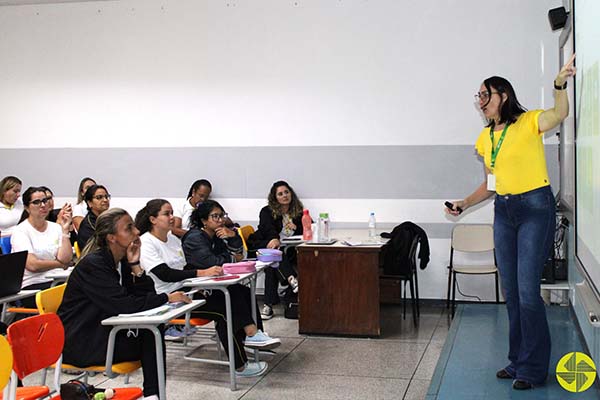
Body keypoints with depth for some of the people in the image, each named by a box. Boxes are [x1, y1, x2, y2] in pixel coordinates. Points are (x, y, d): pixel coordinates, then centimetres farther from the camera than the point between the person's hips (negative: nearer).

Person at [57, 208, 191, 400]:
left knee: (153, 330, -12)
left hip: (104, 332, 7)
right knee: (150, 341, -14)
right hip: (79, 343, -7)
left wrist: (135, 265, -11)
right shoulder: (93, 264, -20)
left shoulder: (122, 261, 5)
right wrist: (167, 298, -22)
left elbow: (145, 296, 0)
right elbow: (123, 305, -27)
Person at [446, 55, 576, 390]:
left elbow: (559, 115, -28)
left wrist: (559, 85, -43)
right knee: (511, 291, 11)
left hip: (535, 207, -7)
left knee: (528, 291, -8)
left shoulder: (528, 122, -6)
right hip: (503, 211, 7)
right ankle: (517, 361, 24)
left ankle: (534, 369, 5)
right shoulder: (486, 137, 13)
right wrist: (464, 204, 8)